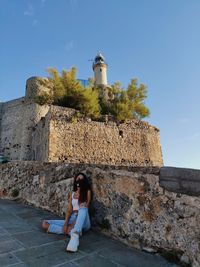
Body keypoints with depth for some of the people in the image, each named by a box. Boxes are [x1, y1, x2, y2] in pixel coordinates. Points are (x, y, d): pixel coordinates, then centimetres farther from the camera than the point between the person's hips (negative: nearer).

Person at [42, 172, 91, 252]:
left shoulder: (87, 192, 1)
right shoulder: (72, 194, 14)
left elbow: (86, 207, -9)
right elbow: (69, 210, 6)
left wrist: (76, 221, -19)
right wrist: (65, 223, -12)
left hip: (83, 222, -4)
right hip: (72, 220, 5)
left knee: (83, 208, -38)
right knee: (45, 224, -11)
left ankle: (75, 235, -56)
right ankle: (70, 231, -25)